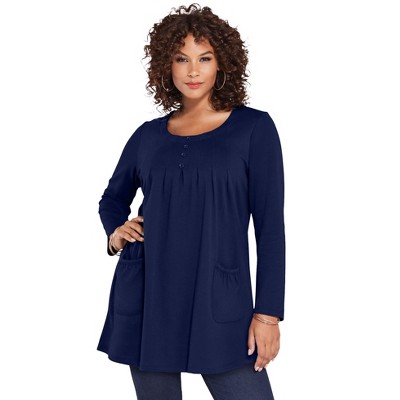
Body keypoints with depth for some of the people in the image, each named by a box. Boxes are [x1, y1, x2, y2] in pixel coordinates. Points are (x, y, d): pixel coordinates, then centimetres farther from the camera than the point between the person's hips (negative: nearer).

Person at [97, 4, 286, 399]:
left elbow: (270, 225, -4)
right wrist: (114, 232, 2)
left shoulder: (254, 128, -1)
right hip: (147, 298, 3)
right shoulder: (149, 135, 8)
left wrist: (268, 313, -8)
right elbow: (113, 198, 24)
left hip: (219, 303, -3)